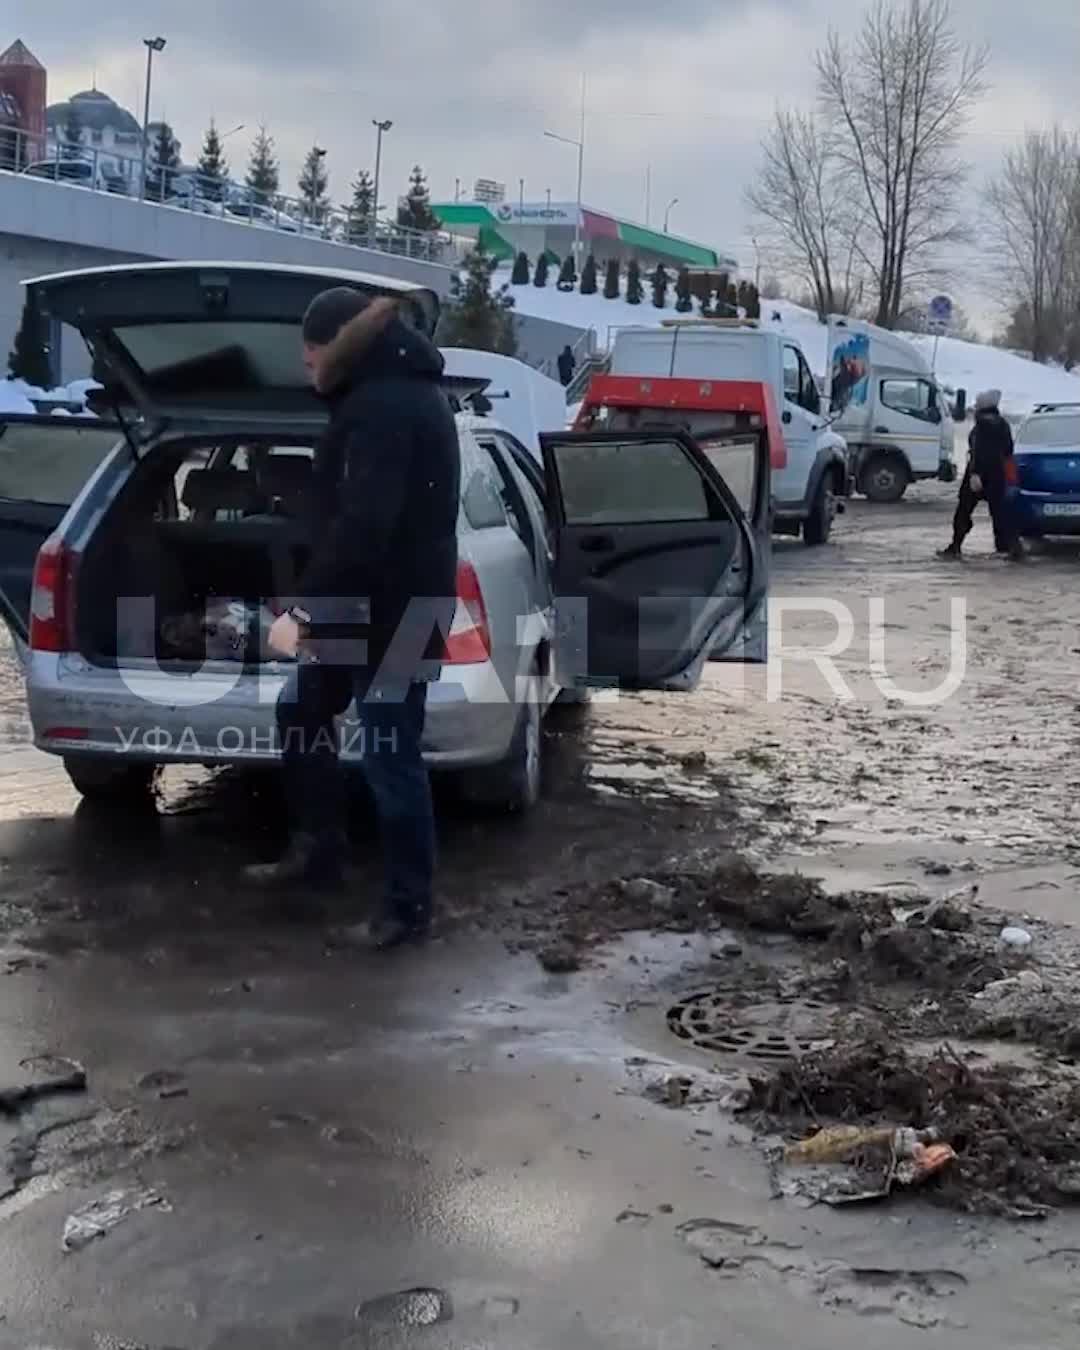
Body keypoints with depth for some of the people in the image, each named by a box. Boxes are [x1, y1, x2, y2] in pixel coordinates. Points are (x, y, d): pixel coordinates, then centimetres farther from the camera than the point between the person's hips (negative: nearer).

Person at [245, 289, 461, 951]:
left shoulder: (385, 405, -20)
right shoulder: (398, 390, 14)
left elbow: (364, 525, -29)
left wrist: (304, 610, -26)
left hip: (397, 609, -11)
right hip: (367, 601, 11)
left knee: (391, 756, -2)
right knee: (302, 710, 21)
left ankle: (408, 907, 10)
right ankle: (317, 851, 32)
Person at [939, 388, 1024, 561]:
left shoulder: (982, 423, -13)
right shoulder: (1002, 424, 11)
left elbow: (978, 450, -22)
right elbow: (1008, 450, 17)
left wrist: (975, 474, -27)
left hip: (980, 471, -7)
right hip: (998, 473, 7)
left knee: (964, 510, 3)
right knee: (1000, 510, 5)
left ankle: (955, 547, 6)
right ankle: (1014, 545, -6)